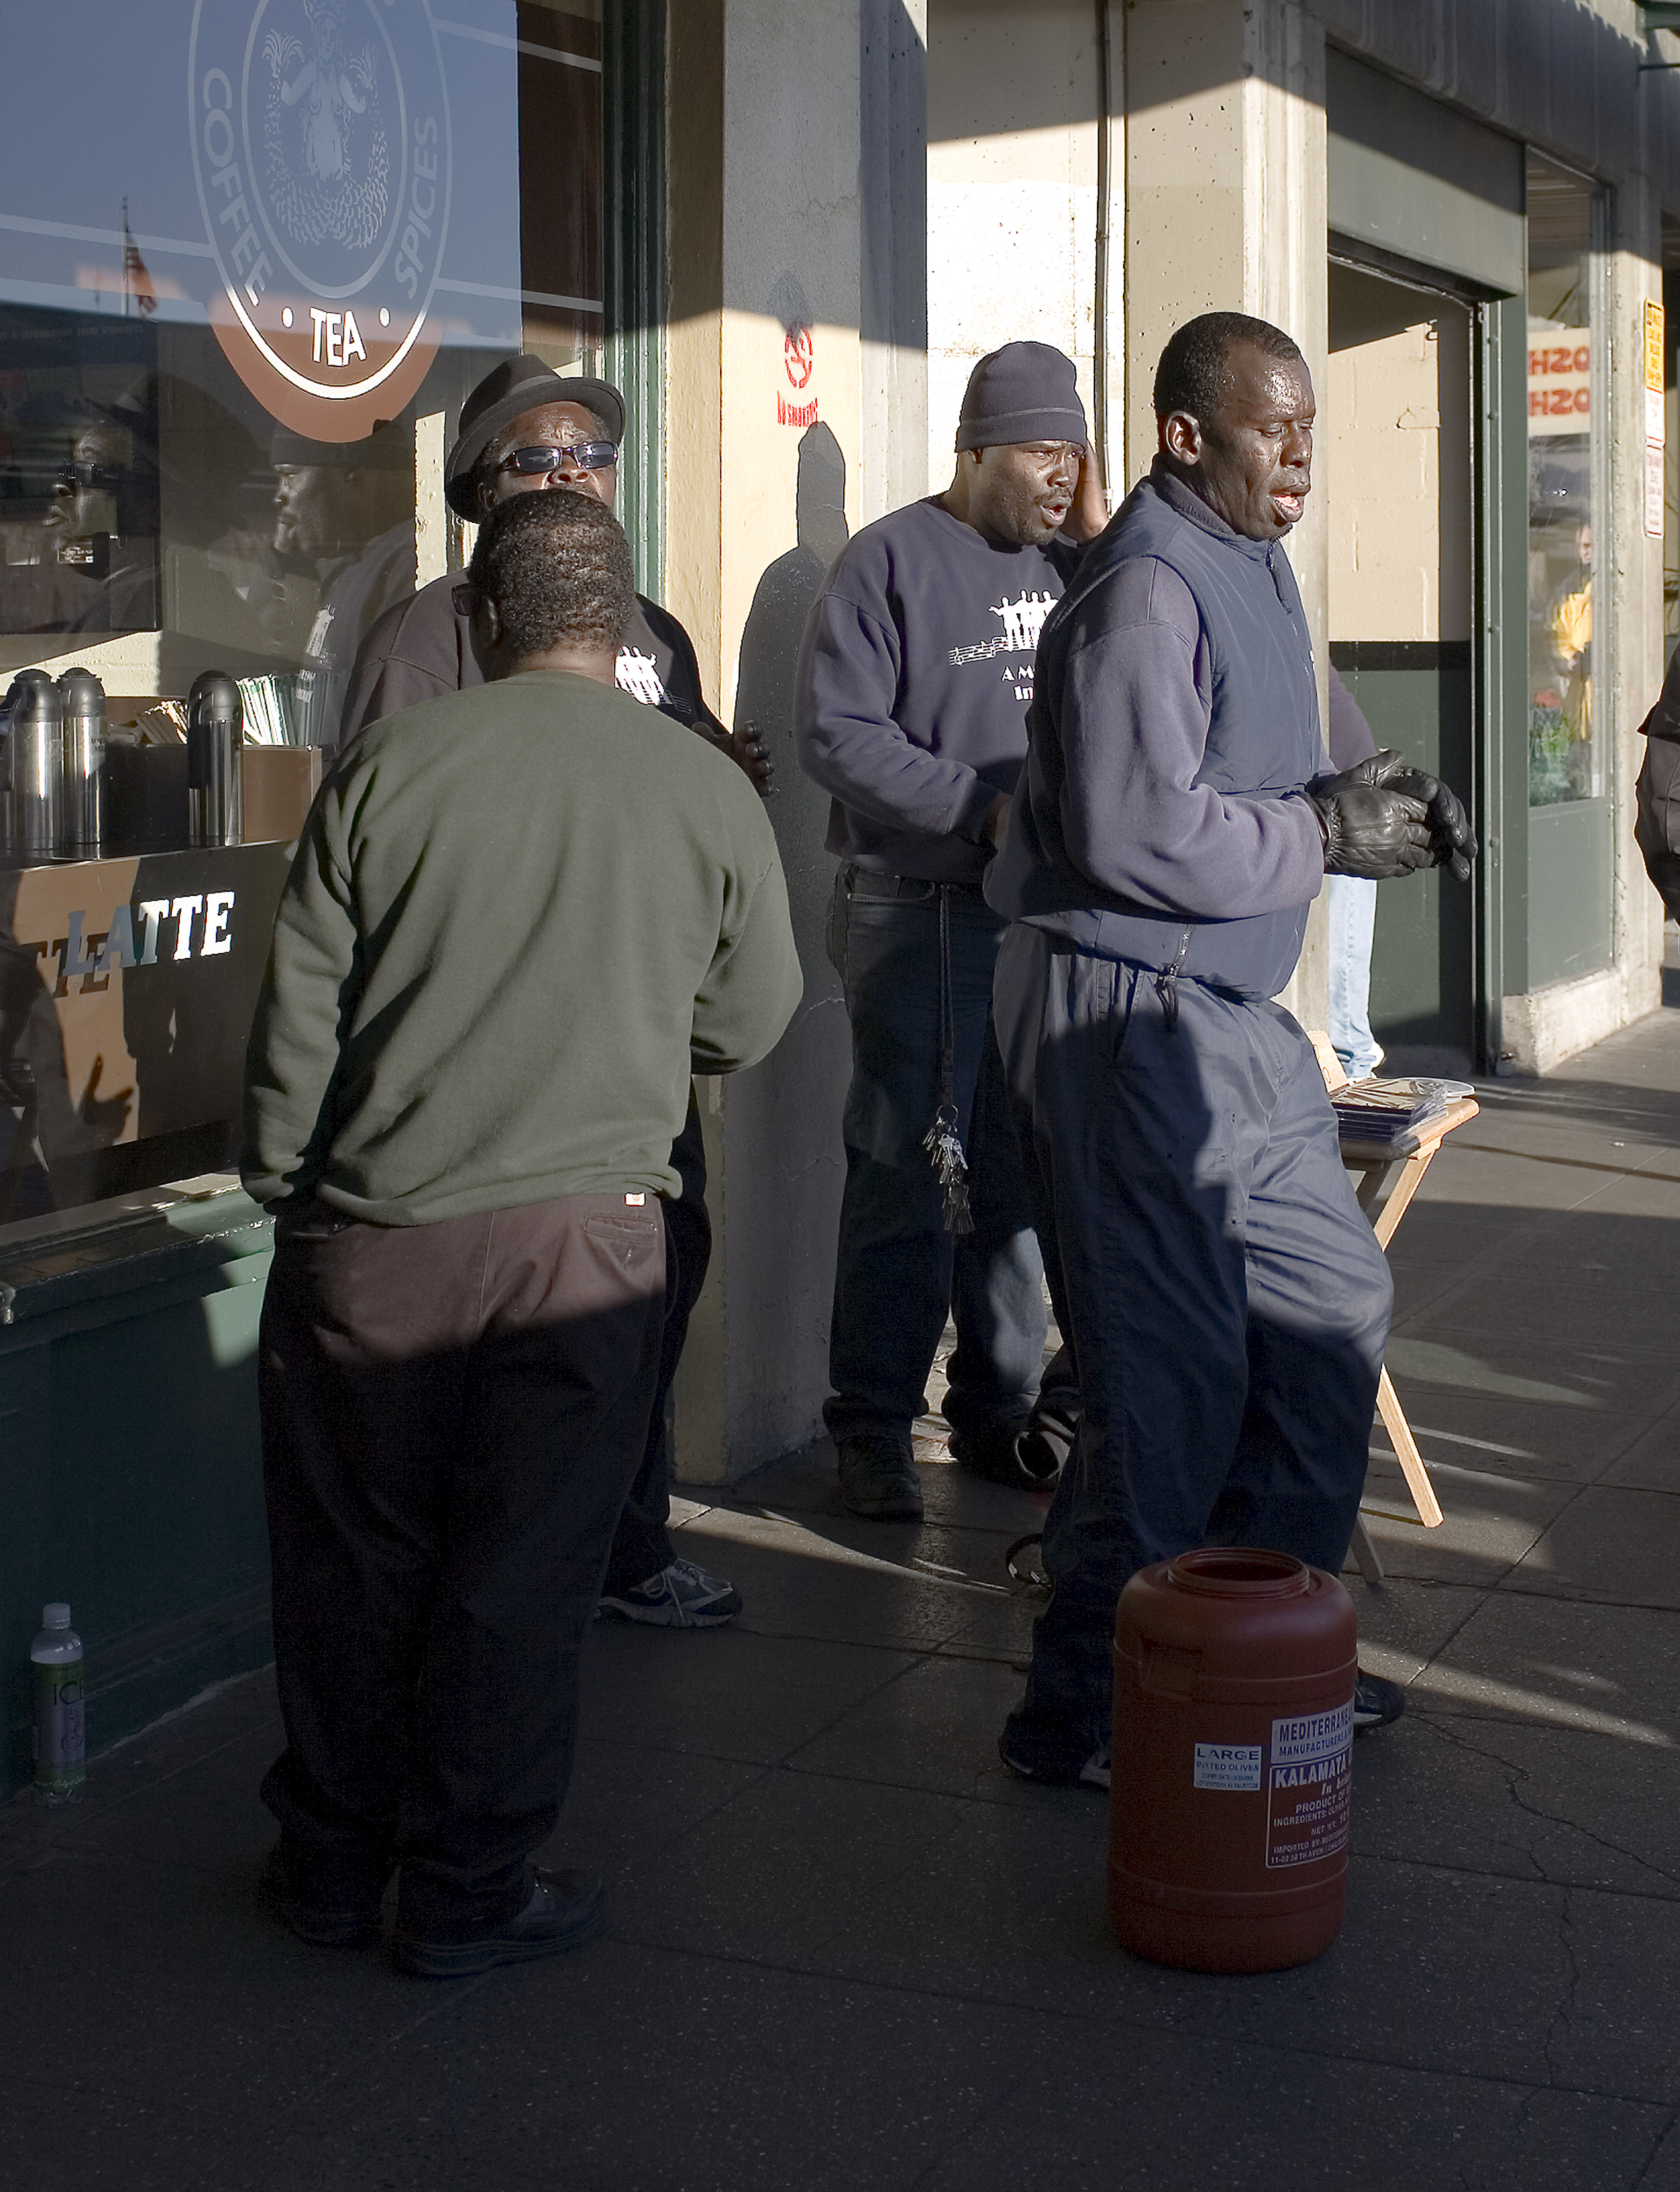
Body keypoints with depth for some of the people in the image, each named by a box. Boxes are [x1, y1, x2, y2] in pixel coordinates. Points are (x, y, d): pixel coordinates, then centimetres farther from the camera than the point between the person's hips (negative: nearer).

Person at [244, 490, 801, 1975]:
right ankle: (470, 1893, 17)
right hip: (582, 1235, 0)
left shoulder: (390, 769, -2)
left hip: (373, 1233, 1)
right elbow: (750, 1026, 12)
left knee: (353, 1558, 14)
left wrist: (288, 1190, 14)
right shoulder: (711, 794, 0)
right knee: (522, 1572, 9)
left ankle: (334, 1865, 27)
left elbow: (297, 1017, 1)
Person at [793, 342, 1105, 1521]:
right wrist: (981, 808, -16)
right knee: (905, 1182, -2)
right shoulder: (894, 559, -4)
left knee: (1020, 1176, 11)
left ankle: (1000, 1406, 23)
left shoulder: (1074, 566, 12)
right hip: (920, 913, -5)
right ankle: (875, 1427, 7)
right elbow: (836, 731, -10)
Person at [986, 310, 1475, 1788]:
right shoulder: (1144, 591, -17)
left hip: (1232, 1013, 10)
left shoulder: (1254, 569, 16)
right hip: (1127, 1012, -10)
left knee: (1332, 1308, 14)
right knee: (1178, 1368, -7)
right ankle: (1084, 1712, 5)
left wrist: (1370, 806, 4)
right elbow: (1139, 832, -27)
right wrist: (1325, 835, -16)